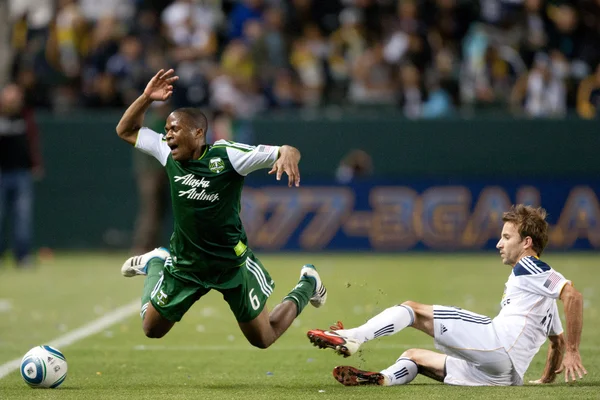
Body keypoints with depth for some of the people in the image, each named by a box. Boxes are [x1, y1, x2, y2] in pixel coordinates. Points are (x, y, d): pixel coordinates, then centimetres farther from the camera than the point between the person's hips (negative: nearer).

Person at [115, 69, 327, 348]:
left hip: (231, 262, -4)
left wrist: (287, 156, -47)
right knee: (152, 330, 12)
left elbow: (288, 152, -23)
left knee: (263, 340, 8)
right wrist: (146, 98, -11)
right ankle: (156, 263, 38)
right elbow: (125, 131, 4)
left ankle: (307, 285, 34)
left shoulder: (227, 155, -21)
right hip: (184, 263, 4)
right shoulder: (169, 155, -7)